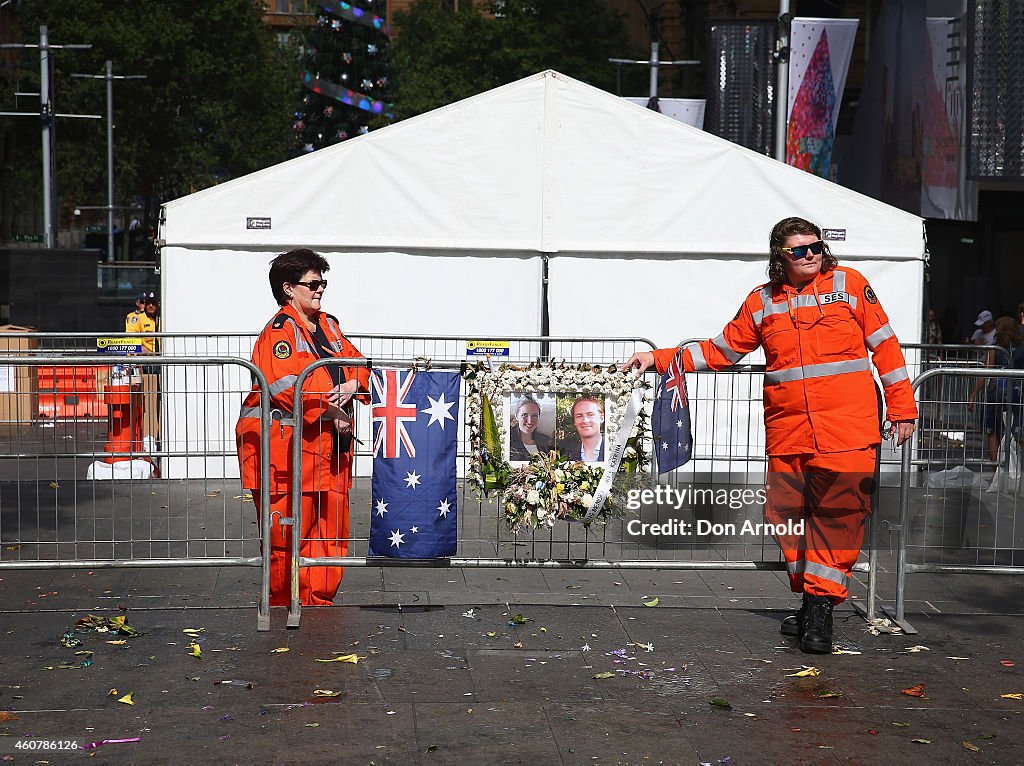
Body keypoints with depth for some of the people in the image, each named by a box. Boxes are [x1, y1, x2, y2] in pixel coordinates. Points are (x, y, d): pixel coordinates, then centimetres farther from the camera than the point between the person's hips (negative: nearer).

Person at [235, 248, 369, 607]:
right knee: (287, 535, -2)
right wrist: (331, 414, -16)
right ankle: (284, 605, 10)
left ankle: (319, 603, 21)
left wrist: (353, 384, -7)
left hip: (328, 444, 8)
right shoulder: (280, 331, -10)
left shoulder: (328, 325, 16)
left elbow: (357, 364, 16)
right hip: (286, 445, -8)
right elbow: (288, 388, -21)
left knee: (330, 525, 11)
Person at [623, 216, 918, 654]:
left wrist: (902, 407, 6)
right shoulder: (762, 302, 11)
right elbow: (721, 351, 18)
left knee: (839, 514, -10)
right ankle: (812, 601, 16)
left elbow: (884, 345, 8)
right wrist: (659, 359, 12)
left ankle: (821, 606, -6)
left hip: (848, 428, -3)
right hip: (787, 432, 3)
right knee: (787, 515, 3)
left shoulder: (849, 284, 5)